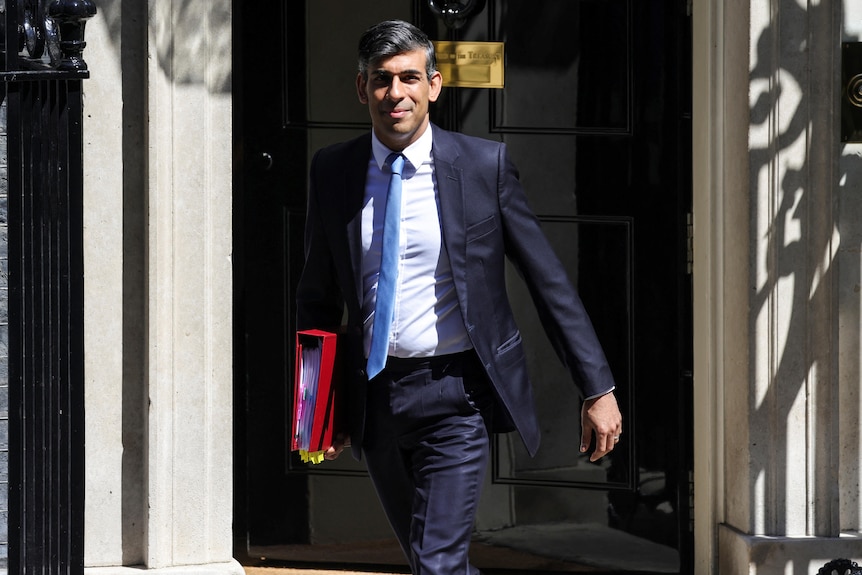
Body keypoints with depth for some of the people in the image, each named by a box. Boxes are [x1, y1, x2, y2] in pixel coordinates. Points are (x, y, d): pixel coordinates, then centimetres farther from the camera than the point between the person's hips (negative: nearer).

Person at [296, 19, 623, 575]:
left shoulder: (484, 164, -6)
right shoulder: (332, 171, 2)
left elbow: (549, 279, -3)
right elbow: (318, 296, 12)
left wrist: (598, 389, -5)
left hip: (457, 397, -4)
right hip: (373, 398, 4)